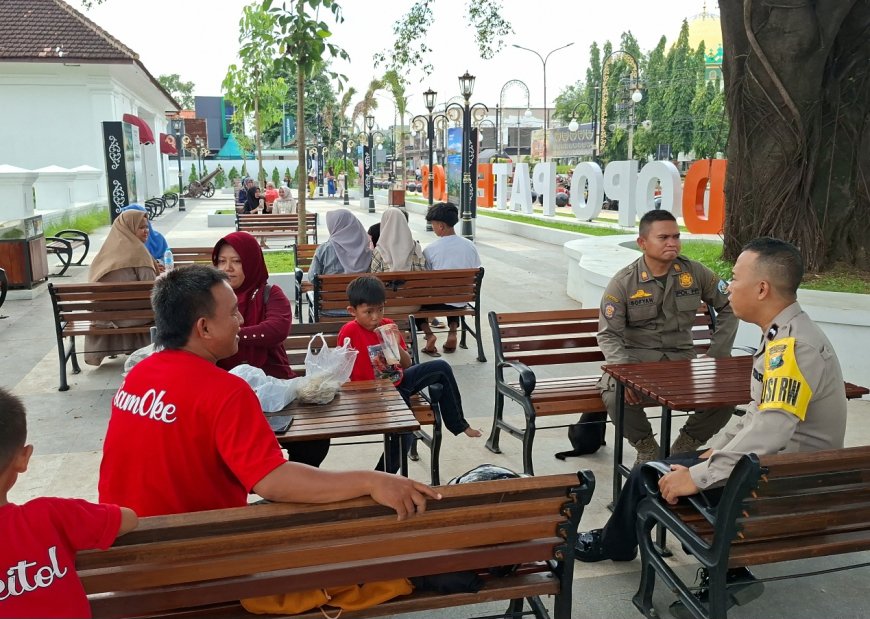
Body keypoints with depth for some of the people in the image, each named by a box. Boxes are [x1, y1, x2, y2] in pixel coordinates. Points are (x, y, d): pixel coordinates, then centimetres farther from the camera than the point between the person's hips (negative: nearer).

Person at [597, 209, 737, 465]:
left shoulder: (694, 272, 1)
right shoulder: (623, 282, -7)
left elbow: (729, 307, 11)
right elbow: (609, 335, -8)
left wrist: (718, 354, 2)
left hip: (683, 357, 3)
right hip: (637, 356, -3)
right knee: (616, 396, -34)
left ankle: (683, 449, 6)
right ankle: (648, 449, -2)